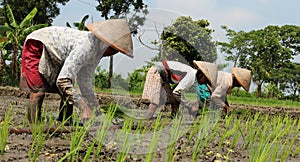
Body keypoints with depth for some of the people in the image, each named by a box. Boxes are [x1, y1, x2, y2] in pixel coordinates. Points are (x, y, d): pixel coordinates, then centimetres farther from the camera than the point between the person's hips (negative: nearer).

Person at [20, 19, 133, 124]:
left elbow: (85, 80, 3)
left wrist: (94, 107, 1)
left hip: (53, 57, 9)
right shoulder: (86, 46, -36)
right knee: (39, 91, -20)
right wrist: (83, 107, -40)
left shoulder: (97, 50, -6)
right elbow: (63, 79, -40)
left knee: (67, 93, 1)